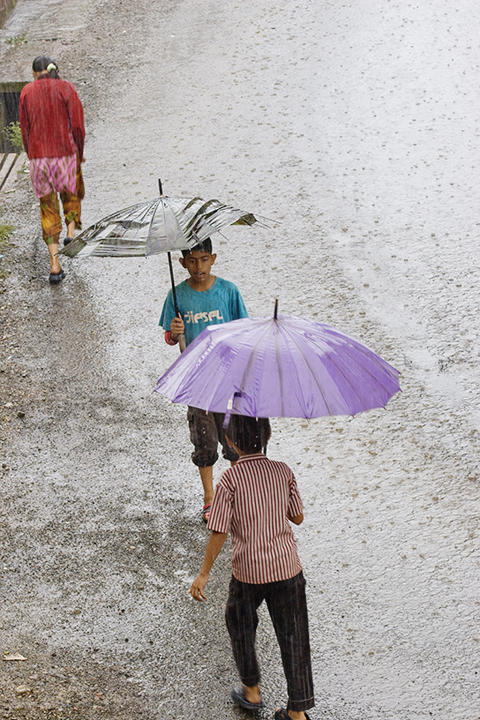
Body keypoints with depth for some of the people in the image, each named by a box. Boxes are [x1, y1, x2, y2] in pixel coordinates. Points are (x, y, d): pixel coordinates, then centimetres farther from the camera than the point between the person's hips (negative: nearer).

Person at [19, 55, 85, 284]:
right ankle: (71, 231, 4)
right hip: (66, 153, -1)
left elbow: (25, 129, 4)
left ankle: (54, 265, 2)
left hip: (39, 156, 1)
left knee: (48, 208, 9)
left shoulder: (27, 92, 2)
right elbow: (77, 126, -6)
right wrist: (79, 152, 8)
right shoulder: (66, 89, -4)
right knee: (72, 193, 29)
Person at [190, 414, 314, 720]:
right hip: (287, 567, 2)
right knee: (293, 637, 12)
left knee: (240, 627, 24)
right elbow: (298, 517, 5)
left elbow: (219, 532, -15)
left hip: (248, 571, -2)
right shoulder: (284, 472, -6)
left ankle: (252, 692, 37)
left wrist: (203, 574, -5)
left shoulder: (230, 479, -15)